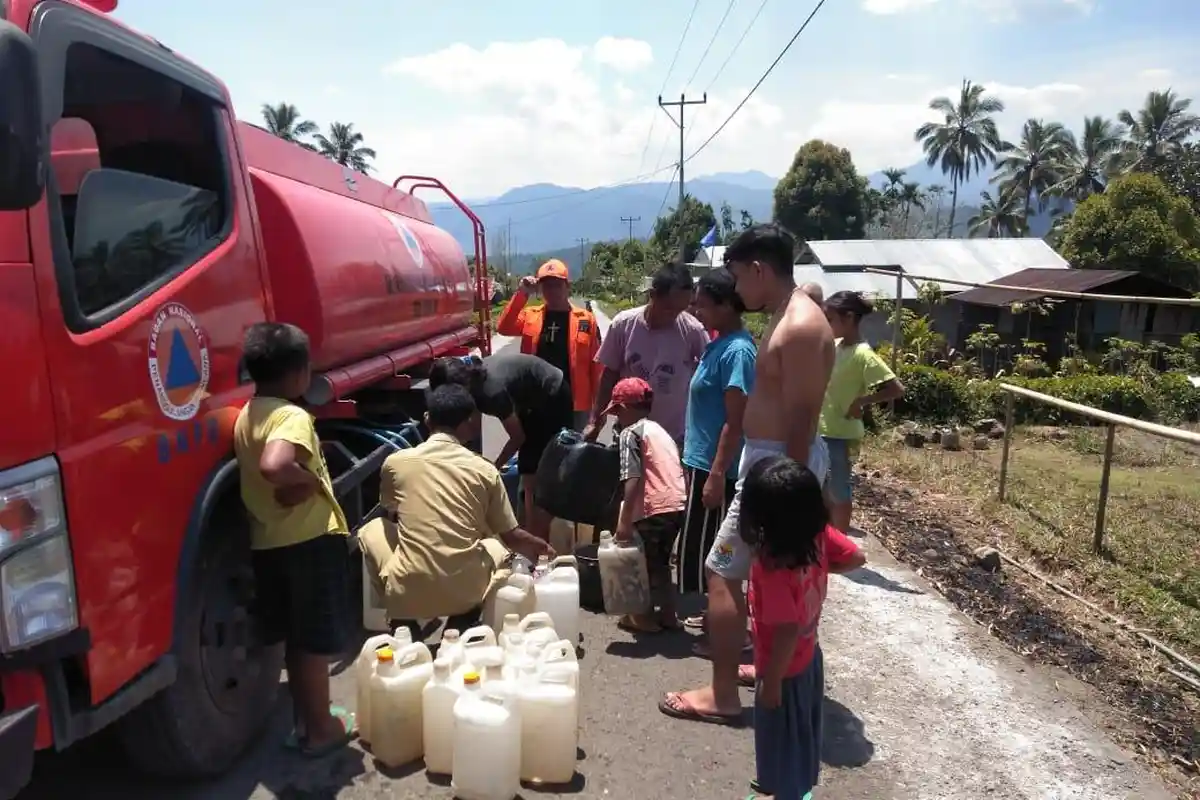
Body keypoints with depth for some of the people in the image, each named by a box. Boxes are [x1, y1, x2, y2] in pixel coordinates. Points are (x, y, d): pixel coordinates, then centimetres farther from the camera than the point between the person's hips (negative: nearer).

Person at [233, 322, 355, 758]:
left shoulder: (246, 416, 10)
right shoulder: (293, 417, -20)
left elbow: (261, 473, 10)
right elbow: (274, 467, -37)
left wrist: (298, 484, -4)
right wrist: (310, 478, -20)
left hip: (267, 540, 9)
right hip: (311, 540, -9)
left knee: (295, 638, 20)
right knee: (316, 641, 6)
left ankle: (304, 718, 34)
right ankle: (320, 728, 19)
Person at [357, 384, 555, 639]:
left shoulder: (395, 462, 2)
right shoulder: (484, 470, 1)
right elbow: (512, 536, 8)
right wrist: (541, 548, 29)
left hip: (408, 593, 0)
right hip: (465, 592, 0)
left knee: (372, 529, 27)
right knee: (498, 541, 30)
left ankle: (405, 629, 22)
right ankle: (460, 626, 16)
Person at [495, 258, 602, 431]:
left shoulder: (585, 319, -1)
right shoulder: (530, 316, 5)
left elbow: (596, 364, -1)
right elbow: (503, 328, -14)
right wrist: (522, 293, -19)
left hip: (574, 404, -1)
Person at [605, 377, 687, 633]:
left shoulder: (629, 433, -2)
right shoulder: (659, 430, 22)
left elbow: (632, 480, -13)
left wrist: (624, 520, -14)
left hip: (654, 509, -8)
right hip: (678, 505, 8)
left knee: (642, 562, 11)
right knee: (660, 562, 23)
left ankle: (645, 617, 20)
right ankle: (667, 614, 30)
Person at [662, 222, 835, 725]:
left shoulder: (799, 328, -21)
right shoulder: (787, 317, 11)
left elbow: (800, 419, -24)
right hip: (775, 458, 11)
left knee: (722, 572, -5)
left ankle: (722, 695, 4)